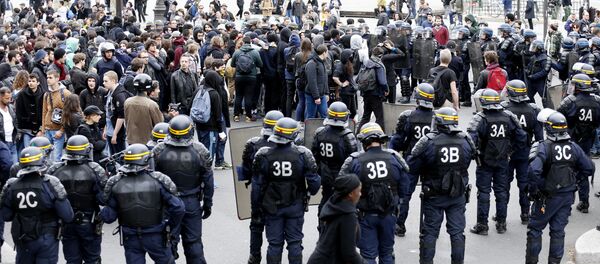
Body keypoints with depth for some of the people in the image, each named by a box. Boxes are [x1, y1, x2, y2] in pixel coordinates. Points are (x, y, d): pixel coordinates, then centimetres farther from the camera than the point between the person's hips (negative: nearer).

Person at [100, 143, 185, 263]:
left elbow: (108, 217, -7)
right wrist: (171, 226, 3)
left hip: (131, 239, 2)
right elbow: (178, 208, -14)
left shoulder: (115, 184, -9)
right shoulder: (159, 181, -13)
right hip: (156, 237, -2)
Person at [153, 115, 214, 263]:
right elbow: (208, 180, -4)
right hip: (192, 203, 0)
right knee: (194, 241, 11)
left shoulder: (158, 150, -10)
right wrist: (207, 203, 7)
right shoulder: (200, 151, -10)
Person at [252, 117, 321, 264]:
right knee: (295, 242, 12)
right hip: (296, 206, 0)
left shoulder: (263, 156, -12)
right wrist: (311, 191, 13)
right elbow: (314, 180, -10)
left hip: (272, 206, 0)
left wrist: (256, 205, 7)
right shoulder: (303, 154, -13)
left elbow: (257, 185, -6)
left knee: (274, 243, 10)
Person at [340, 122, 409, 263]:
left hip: (366, 216, -2)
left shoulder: (354, 161, -15)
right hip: (388, 215, 3)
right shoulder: (394, 158, -8)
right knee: (387, 253, 20)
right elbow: (403, 189, -2)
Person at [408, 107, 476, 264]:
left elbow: (411, 167, -14)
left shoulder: (428, 142, -18)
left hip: (434, 196, -2)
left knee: (429, 232, 10)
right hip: (459, 196, 2)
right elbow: (467, 163, 6)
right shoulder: (466, 141, -7)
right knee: (457, 232, 13)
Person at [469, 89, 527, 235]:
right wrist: (513, 151, 14)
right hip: (503, 161, 4)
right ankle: (501, 223, 23)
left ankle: (482, 225, 8)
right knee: (501, 191, 14)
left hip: (485, 162, -4)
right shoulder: (508, 117, -2)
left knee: (483, 192, 4)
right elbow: (522, 137, 3)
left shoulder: (480, 119, -16)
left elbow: (471, 139, -25)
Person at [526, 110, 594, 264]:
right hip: (568, 196, 5)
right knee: (558, 231, 15)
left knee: (535, 229, 10)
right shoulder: (574, 147, -2)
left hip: (548, 197, -5)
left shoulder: (543, 147, -19)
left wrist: (533, 191, -17)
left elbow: (533, 171, -31)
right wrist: (574, 180, 13)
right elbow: (589, 168, 5)